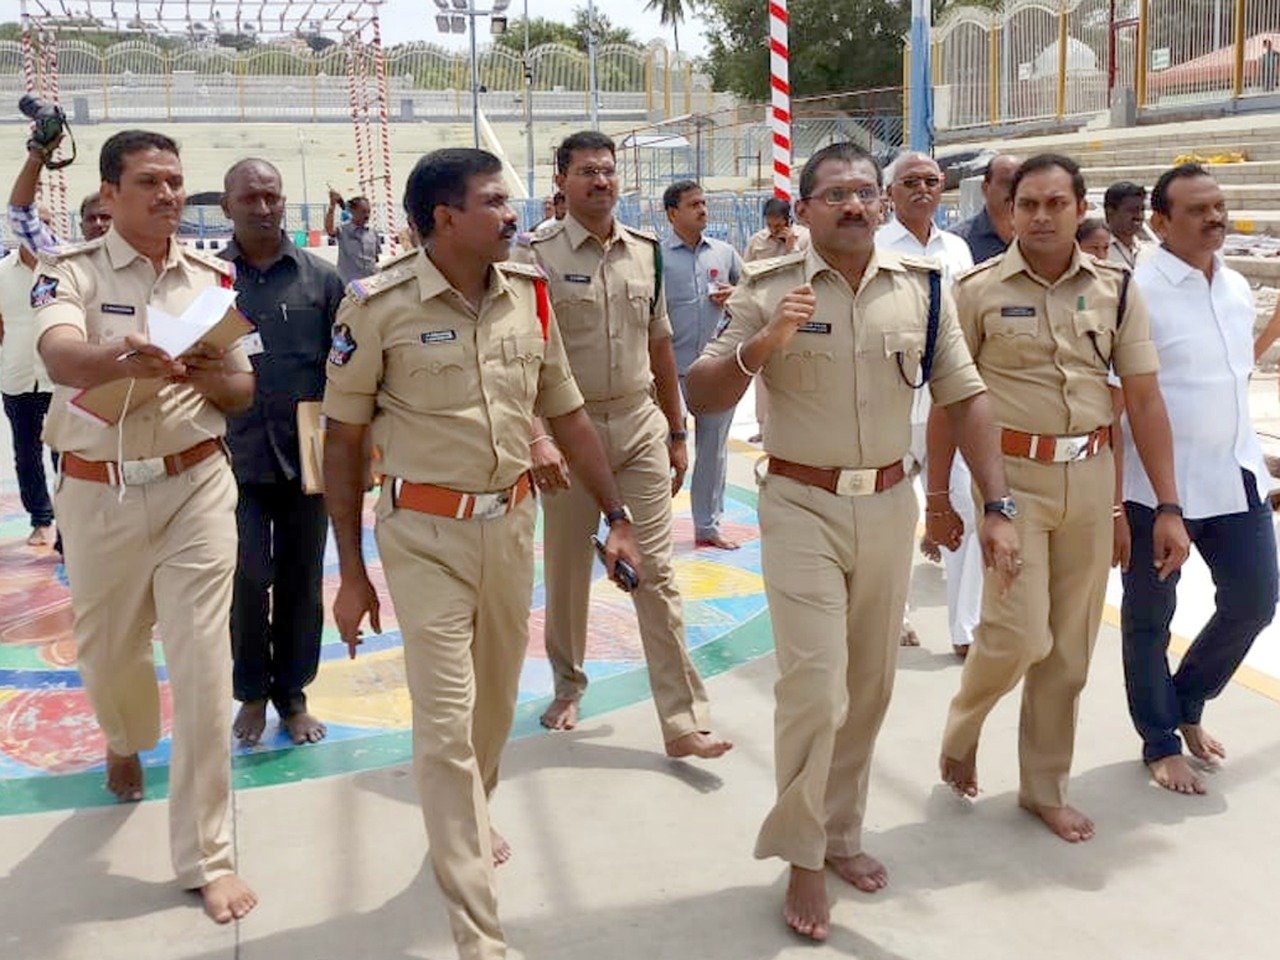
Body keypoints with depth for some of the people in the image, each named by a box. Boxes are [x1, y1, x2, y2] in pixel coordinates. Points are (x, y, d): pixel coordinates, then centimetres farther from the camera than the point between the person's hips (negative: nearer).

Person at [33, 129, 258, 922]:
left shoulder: (213, 276, 3)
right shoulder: (70, 272, -5)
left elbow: (245, 391, 7)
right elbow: (60, 355, -26)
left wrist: (208, 377, -17)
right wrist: (121, 359, -48)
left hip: (195, 485, 1)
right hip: (98, 493, 0)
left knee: (202, 663, -4)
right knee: (108, 649, 18)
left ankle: (207, 855, 6)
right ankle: (126, 744, 54)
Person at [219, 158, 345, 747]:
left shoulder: (319, 278, 3)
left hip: (306, 455, 1)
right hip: (236, 456, -1)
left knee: (302, 581, 9)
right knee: (248, 578, -2)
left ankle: (292, 693, 26)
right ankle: (252, 693, 20)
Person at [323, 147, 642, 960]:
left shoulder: (528, 293, 1)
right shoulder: (380, 306, -12)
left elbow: (568, 414, 10)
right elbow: (344, 442, -5)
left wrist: (617, 517, 7)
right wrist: (352, 574, -4)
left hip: (512, 521, 5)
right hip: (425, 534, -4)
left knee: (495, 703, 18)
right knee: (447, 724, -3)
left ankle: (470, 824, 47)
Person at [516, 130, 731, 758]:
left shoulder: (646, 251, 9)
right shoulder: (538, 255, -4)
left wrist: (676, 433, 14)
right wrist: (535, 437, -21)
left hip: (640, 426, 3)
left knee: (656, 571, 0)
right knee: (567, 569, 10)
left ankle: (683, 720, 1)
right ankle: (568, 686, 33)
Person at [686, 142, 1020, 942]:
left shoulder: (922, 287, 1)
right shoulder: (769, 289, -6)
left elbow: (966, 398, 4)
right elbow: (701, 397, -7)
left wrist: (999, 508, -3)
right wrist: (760, 346, -25)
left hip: (889, 504, 4)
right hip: (802, 507, -3)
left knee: (871, 684, 14)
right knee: (815, 686, -6)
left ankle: (843, 832, 33)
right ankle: (803, 858, 12)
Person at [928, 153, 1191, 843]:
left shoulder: (1116, 290, 4)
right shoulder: (978, 290, -3)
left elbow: (1145, 401, 4)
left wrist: (1168, 507, 1)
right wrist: (938, 497, -1)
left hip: (1092, 477, 3)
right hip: (1012, 474, -3)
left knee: (1070, 646, 9)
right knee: (1019, 634, -11)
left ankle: (1045, 787, 26)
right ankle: (962, 726, 21)